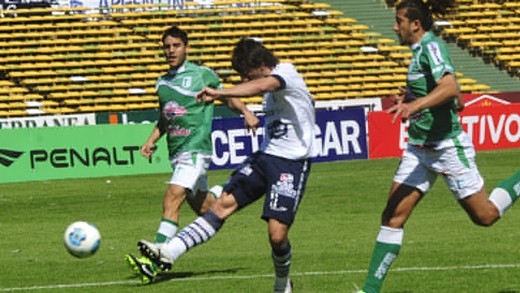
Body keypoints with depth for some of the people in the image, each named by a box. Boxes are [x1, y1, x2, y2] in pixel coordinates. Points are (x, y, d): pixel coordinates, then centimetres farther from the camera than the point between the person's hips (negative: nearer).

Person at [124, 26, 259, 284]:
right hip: (176, 153, 7)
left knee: (172, 201, -21)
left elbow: (228, 98, 7)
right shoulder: (162, 82, 13)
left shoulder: (202, 75, -3)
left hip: (195, 149, -7)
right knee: (203, 207, 14)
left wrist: (246, 112, -12)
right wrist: (152, 139, 9)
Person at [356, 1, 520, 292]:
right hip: (420, 148, 9)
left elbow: (450, 87, -33)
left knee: (485, 216, 2)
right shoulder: (421, 50, 13)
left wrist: (415, 105, -45)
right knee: (393, 216, -1)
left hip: (448, 146, -9)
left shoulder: (431, 47, -14)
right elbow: (457, 103, 18)